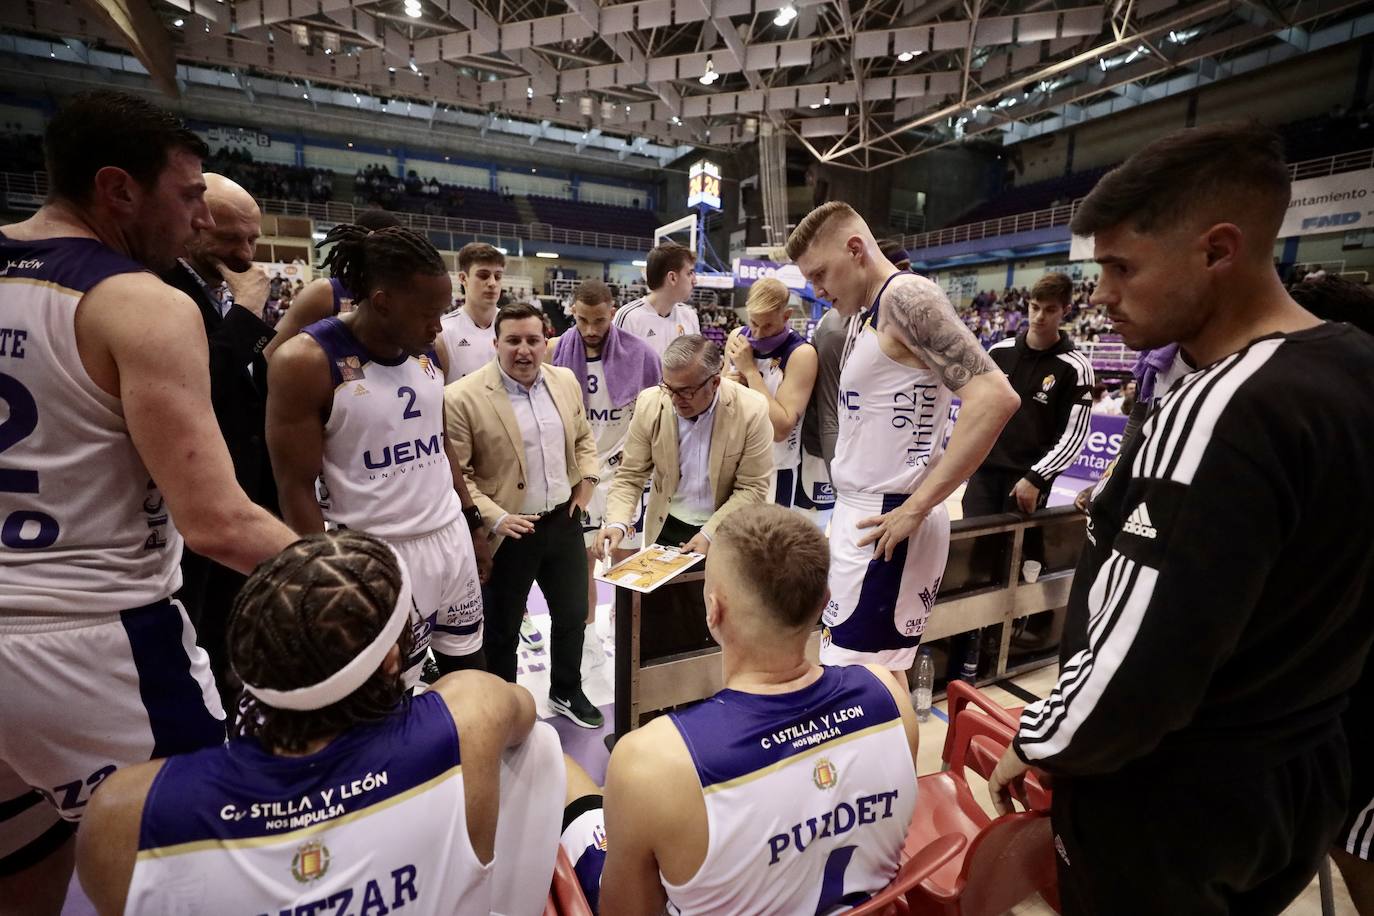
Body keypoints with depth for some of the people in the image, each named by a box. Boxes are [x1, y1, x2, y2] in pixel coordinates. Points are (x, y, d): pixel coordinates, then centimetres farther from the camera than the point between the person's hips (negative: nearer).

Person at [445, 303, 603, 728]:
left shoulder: (566, 381, 2)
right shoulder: (462, 397, -16)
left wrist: (586, 481, 3)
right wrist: (493, 519, -21)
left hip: (564, 521, 5)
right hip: (508, 532, -5)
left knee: (573, 614, 19)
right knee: (502, 627, 14)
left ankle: (567, 692, 43)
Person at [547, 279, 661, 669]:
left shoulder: (637, 352, -8)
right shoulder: (558, 351, -5)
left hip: (622, 468, -1)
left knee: (625, 557, 8)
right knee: (582, 558, 11)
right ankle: (588, 634, 31)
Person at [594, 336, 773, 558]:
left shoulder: (751, 411, -19)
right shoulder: (649, 404, -13)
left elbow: (752, 488, -12)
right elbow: (630, 477, -6)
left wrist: (710, 534, -20)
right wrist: (617, 524, -22)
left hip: (727, 534, -2)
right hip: (666, 529, 2)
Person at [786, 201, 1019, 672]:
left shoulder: (904, 296, -12)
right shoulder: (868, 314, 16)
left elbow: (994, 397, -22)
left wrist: (916, 508, -21)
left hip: (886, 519, -9)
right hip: (861, 511, 9)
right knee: (879, 677, 16)